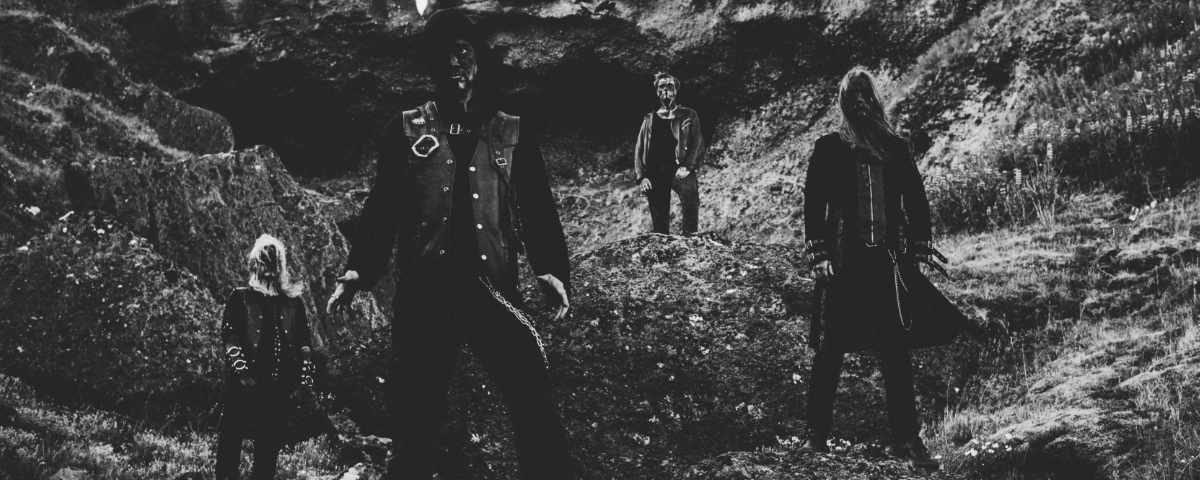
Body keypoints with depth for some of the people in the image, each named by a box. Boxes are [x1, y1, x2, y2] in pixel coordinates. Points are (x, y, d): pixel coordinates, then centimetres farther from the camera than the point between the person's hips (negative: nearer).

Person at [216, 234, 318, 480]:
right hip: (245, 387, -2)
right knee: (230, 443, -2)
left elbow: (305, 344, 9)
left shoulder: (293, 302, 12)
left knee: (269, 449, 7)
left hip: (280, 391, 2)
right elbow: (229, 337, -3)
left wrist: (304, 382, 1)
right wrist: (241, 372, -14)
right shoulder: (240, 298, 5)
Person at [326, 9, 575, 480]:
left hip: (492, 290, 0)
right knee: (415, 422, 2)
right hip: (424, 295, 0)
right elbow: (381, 208, 9)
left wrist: (551, 269, -8)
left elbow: (538, 210, 8)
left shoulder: (510, 135, 12)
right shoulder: (407, 131, 11)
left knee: (535, 407, -14)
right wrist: (358, 270, -4)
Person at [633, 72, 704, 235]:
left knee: (689, 190, -31)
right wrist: (641, 176, 1)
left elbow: (698, 144, 3)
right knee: (659, 221, -2)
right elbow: (639, 149, 16)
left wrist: (687, 166, -14)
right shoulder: (649, 119, 21)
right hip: (656, 171, 3)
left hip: (679, 168, -2)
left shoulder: (688, 116, 14)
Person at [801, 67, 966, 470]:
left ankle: (905, 438, 5)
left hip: (889, 260, 2)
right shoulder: (829, 149, 4)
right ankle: (816, 434, 11)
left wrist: (921, 245, 5)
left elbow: (915, 198, 14)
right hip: (844, 261, -2)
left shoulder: (896, 148, 12)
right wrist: (819, 253, -6)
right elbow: (813, 202, 2)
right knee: (830, 350, 1)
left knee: (897, 350, 1)